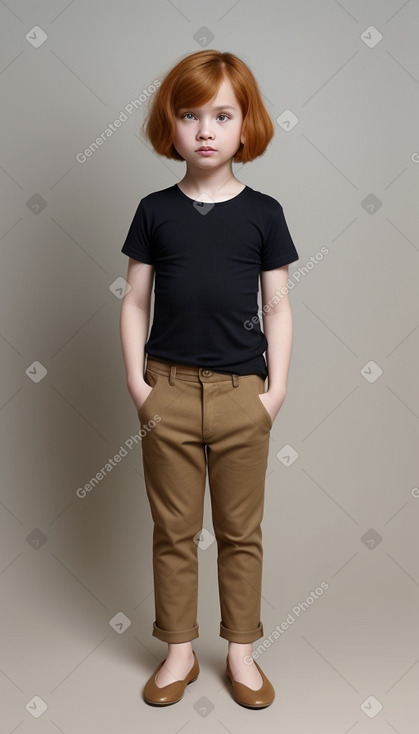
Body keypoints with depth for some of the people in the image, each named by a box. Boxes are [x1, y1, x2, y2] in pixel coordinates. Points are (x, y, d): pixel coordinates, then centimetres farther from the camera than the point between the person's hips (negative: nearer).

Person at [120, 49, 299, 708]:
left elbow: (278, 307, 3)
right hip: (169, 392, 1)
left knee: (241, 532, 12)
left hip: (242, 394, 0)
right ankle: (180, 651, 29)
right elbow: (136, 301, 5)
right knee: (174, 531, 11)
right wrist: (136, 382, -2)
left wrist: (277, 387, -3)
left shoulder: (262, 213, 2)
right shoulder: (155, 210, 3)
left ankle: (241, 651, 30)